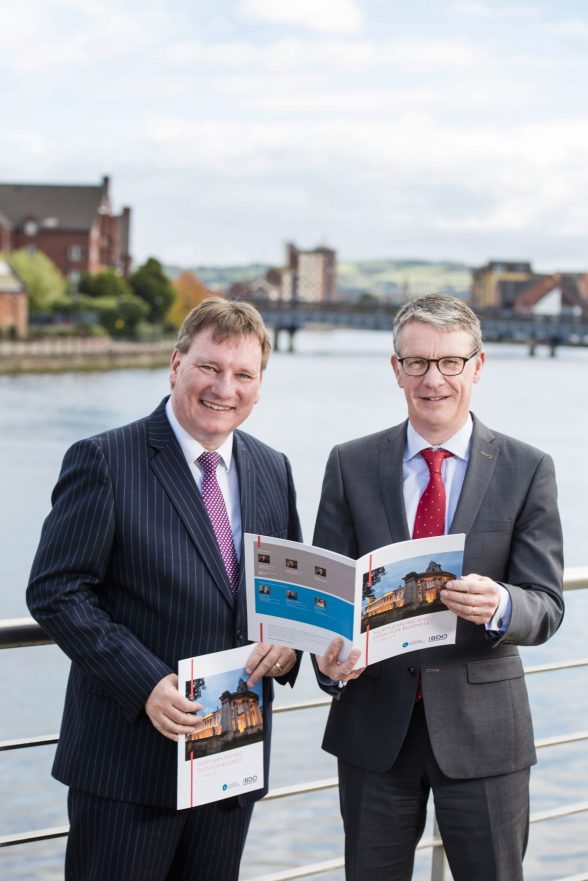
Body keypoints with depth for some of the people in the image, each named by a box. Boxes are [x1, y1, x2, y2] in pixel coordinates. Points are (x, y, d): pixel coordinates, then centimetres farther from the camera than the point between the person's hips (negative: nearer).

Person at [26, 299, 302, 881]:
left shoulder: (272, 471, 9)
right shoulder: (103, 461, -9)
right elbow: (55, 592, -12)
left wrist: (289, 639, -6)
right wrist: (146, 684, -21)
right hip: (128, 761, -5)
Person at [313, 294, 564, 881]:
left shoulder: (526, 470, -2)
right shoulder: (351, 465, 2)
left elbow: (546, 605, -6)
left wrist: (499, 604, -30)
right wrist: (329, 657, -20)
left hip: (481, 728, -1)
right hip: (375, 723, 1)